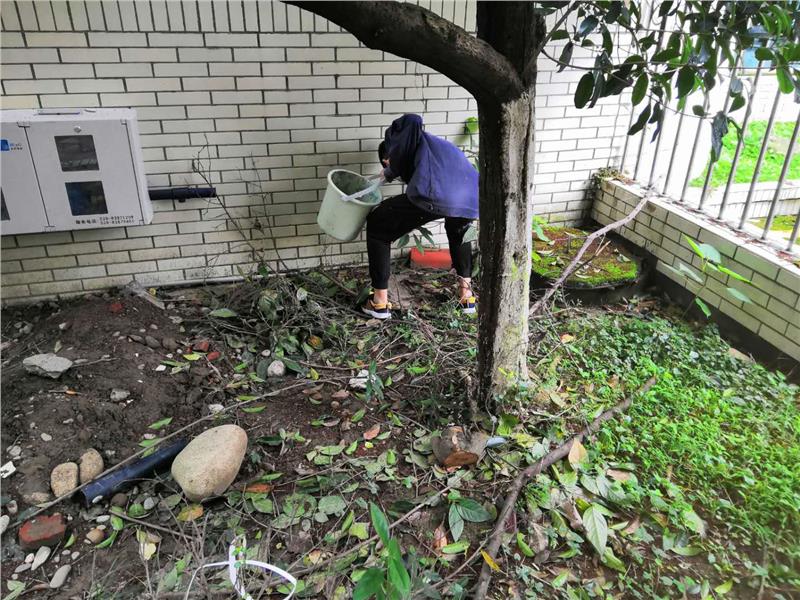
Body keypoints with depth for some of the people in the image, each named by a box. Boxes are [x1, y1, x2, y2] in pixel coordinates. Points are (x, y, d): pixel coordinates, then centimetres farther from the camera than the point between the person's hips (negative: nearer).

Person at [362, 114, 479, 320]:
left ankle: (380, 301, 21)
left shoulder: (397, 137, 24)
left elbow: (412, 120, 1)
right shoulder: (434, 146, 42)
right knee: (459, 232, 42)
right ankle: (466, 294, 41)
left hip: (435, 194, -6)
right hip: (472, 198, 6)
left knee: (376, 227, 19)